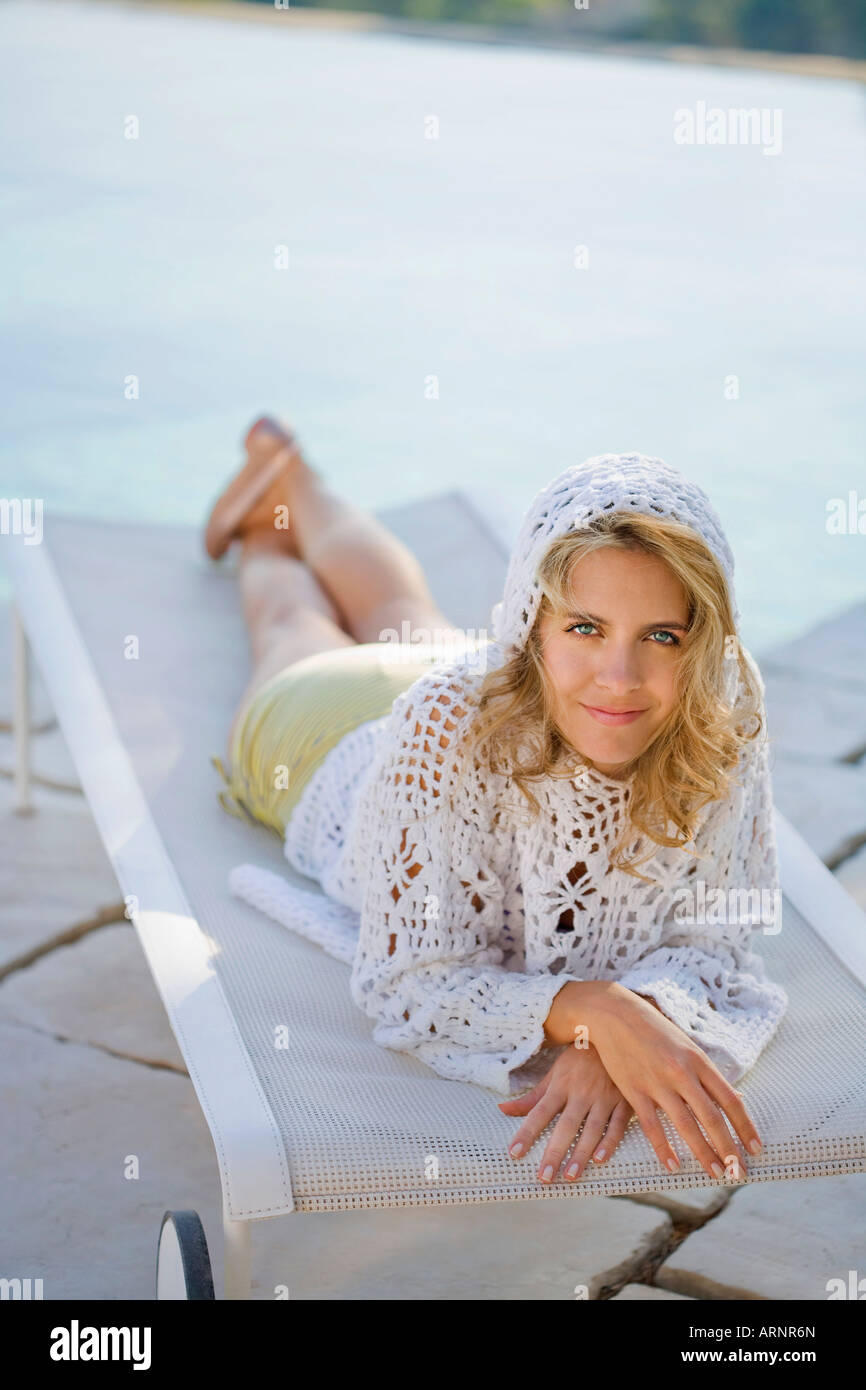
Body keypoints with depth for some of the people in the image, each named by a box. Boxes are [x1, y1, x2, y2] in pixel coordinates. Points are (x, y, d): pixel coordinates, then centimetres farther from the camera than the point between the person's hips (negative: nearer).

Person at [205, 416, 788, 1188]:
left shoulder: (724, 716, -44)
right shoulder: (448, 723, -53)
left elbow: (710, 938, -34)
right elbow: (408, 984, -46)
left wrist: (617, 1047, -56)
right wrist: (596, 1012, -62)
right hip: (333, 738, -3)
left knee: (407, 620, 38)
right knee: (295, 629, 35)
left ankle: (294, 478, 67)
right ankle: (265, 535, 68)